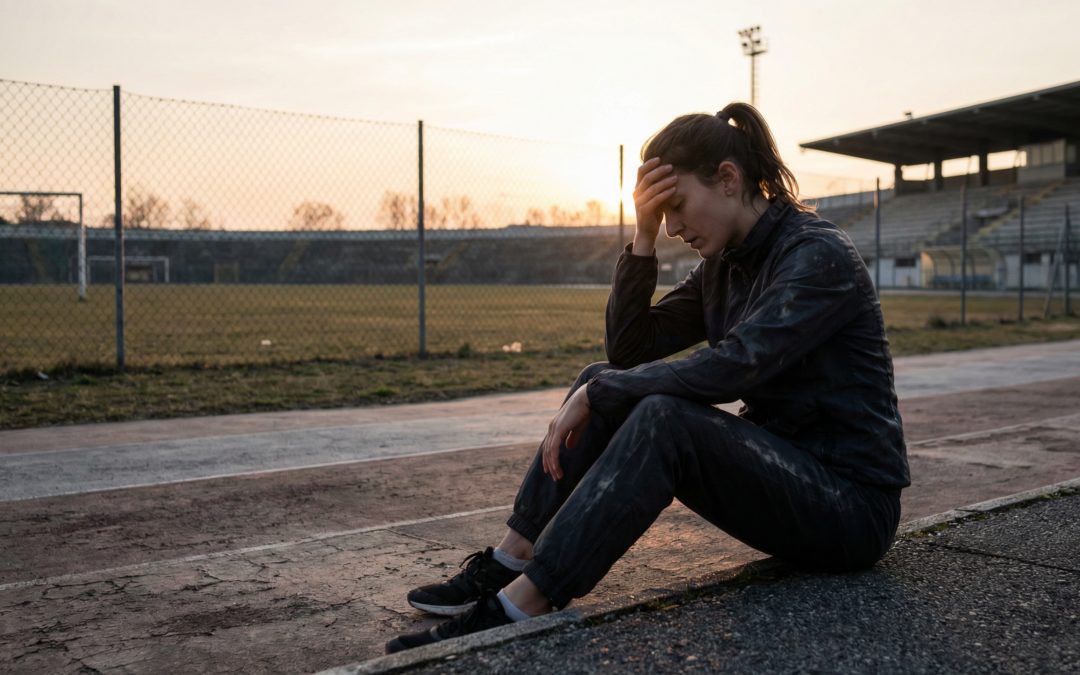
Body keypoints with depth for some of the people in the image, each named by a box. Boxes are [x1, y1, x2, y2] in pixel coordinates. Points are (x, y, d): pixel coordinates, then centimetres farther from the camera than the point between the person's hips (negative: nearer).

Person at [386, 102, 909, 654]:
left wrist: (598, 393, -20)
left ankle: (516, 610, -29)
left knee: (664, 417, -31)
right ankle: (507, 567, -5)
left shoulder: (820, 255, -17)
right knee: (606, 385, -4)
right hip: (776, 463, 8)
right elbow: (628, 348, 4)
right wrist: (644, 238, -6)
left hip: (852, 505, -8)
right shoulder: (722, 266, 9)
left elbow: (729, 368, -30)